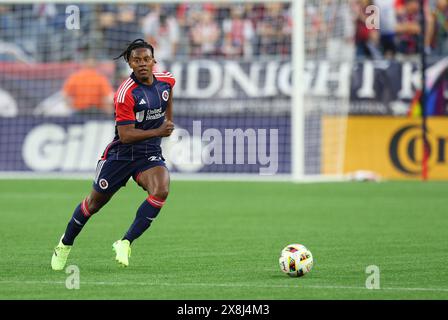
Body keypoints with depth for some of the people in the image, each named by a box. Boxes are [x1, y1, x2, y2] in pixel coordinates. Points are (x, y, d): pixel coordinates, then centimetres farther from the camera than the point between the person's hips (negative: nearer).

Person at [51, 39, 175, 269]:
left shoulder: (166, 80, -3)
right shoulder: (125, 94, -23)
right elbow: (126, 135, -24)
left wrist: (168, 121, 24)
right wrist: (158, 132, -30)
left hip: (150, 155, 4)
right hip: (121, 153, -4)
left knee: (161, 191, -28)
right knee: (95, 202, 11)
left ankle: (125, 243, -18)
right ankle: (65, 245, 37)